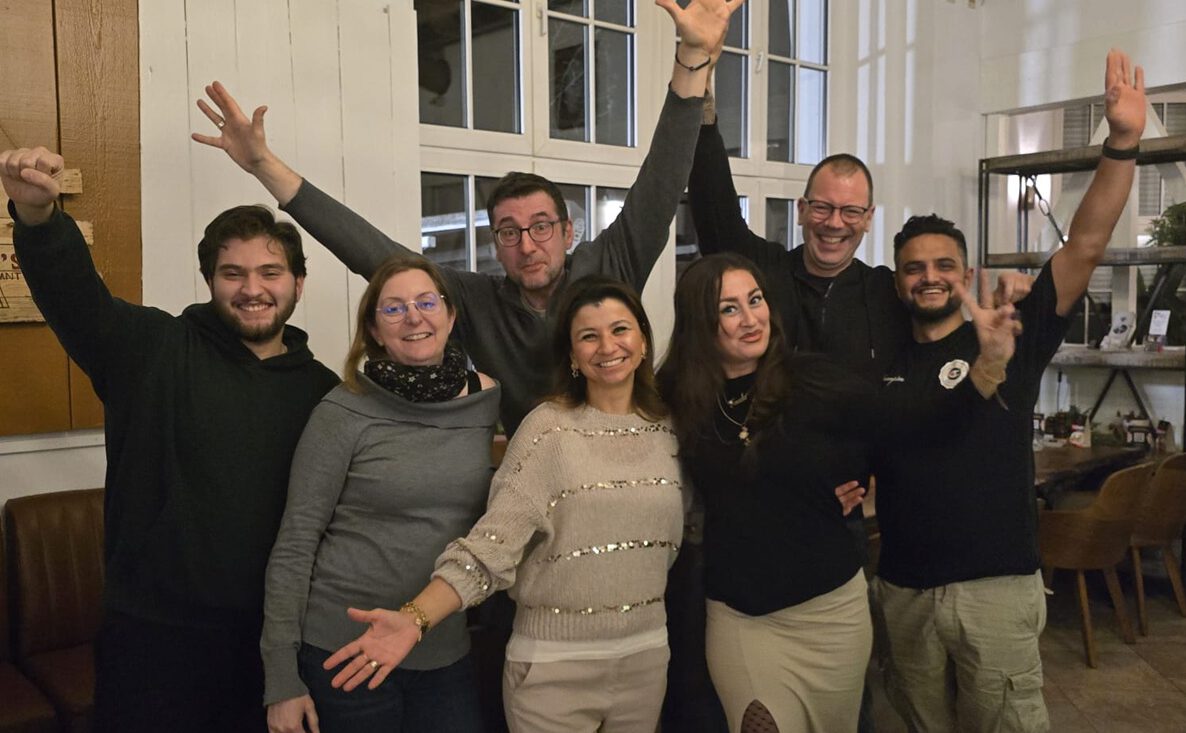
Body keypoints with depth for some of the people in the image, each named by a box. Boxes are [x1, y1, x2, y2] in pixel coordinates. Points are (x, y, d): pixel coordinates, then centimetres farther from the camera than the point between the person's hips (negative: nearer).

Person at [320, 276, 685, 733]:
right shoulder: (548, 429, -12)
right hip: (553, 665, -4)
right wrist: (416, 618, -31)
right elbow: (492, 544, -19)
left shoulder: (668, 430, 2)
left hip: (647, 658, 4)